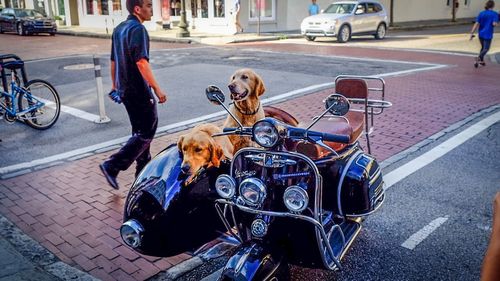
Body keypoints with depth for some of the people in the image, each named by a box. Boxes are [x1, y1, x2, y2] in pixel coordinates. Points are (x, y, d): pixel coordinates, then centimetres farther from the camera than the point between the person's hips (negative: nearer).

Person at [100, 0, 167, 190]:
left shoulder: (119, 29, 13)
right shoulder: (138, 29, -16)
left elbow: (114, 61, 18)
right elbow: (141, 62, -26)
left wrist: (115, 85, 27)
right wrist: (157, 89, -25)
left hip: (124, 90, 10)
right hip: (139, 91, -10)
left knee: (140, 130, 18)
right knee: (147, 132, -3)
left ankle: (144, 170, 27)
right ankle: (112, 166, -6)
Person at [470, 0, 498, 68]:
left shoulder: (481, 13, 2)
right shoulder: (494, 14, -8)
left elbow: (476, 24, -5)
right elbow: (494, 24, -18)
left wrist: (472, 33, -7)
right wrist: (495, 24, 6)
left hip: (481, 34, 5)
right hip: (488, 34, -5)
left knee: (483, 47, 22)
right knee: (486, 49, 0)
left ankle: (481, 60, 28)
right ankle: (478, 59, -22)